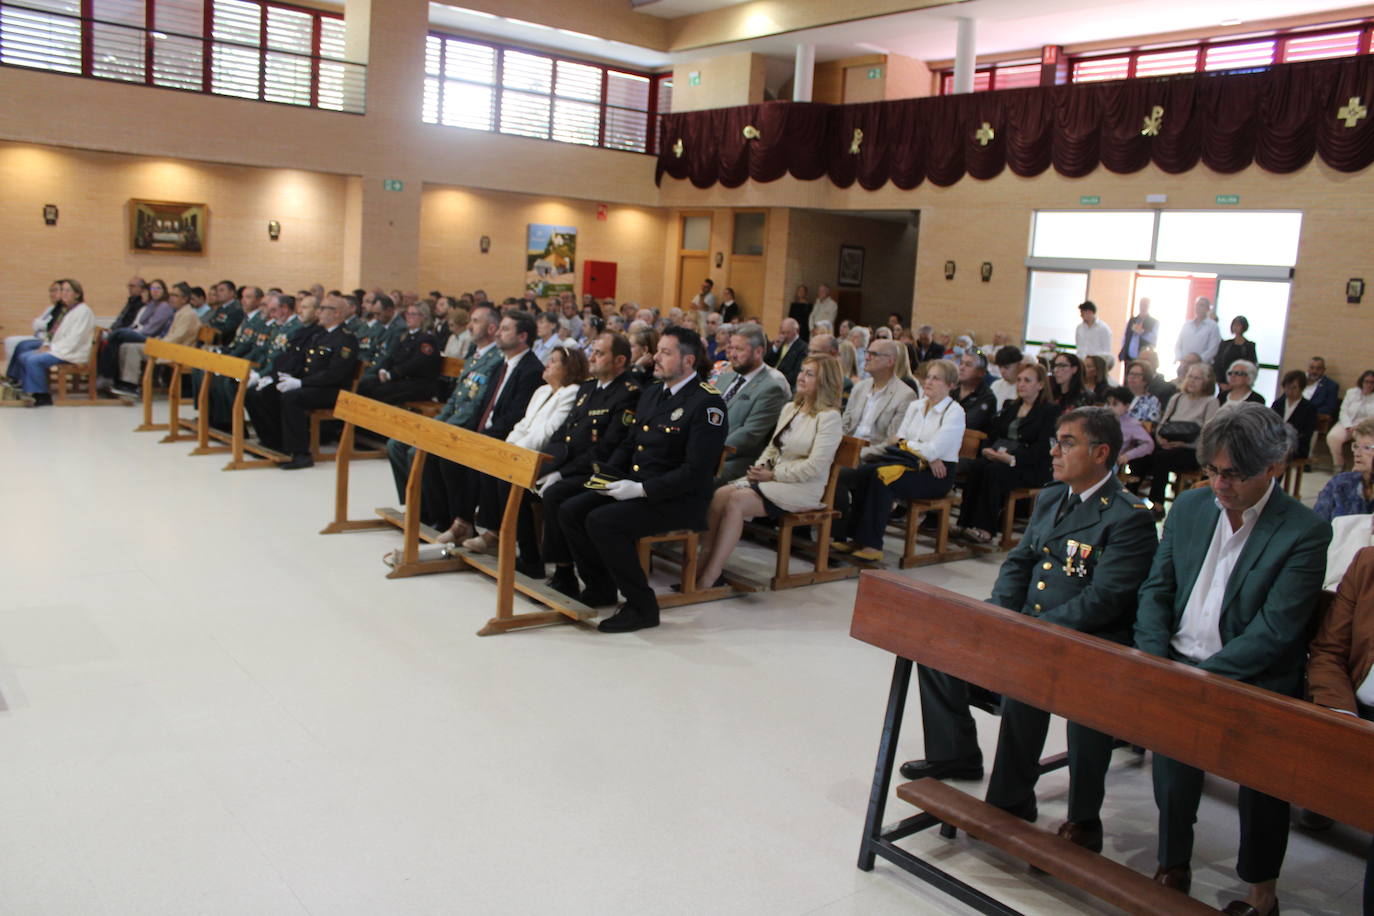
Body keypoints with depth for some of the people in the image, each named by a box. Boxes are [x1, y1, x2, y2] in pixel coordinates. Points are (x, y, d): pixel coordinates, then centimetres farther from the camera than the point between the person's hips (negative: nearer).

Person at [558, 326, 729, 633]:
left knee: (602, 522, -27)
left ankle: (641, 606, -12)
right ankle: (600, 588, 12)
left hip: (680, 500, -9)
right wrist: (607, 474, 3)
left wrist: (641, 489, -23)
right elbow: (629, 444, 23)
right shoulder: (651, 394, 15)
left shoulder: (707, 403, -14)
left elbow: (696, 471, -20)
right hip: (634, 486, 9)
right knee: (570, 512, -5)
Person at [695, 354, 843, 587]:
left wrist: (773, 475, -15)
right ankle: (703, 567, -23)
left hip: (802, 489, -7)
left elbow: (815, 466, -17)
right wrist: (760, 467, -1)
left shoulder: (829, 417, -8)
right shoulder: (790, 409, 17)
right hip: (771, 478, 7)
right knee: (718, 495, -19)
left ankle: (709, 578, -26)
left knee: (736, 501, -28)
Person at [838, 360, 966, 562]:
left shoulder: (955, 412, -4)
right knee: (864, 471, -21)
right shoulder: (915, 406, 17)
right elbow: (899, 438, 7)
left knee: (882, 478, -30)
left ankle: (872, 545, -28)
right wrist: (924, 452, -8)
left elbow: (934, 450, -15)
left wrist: (908, 444, -3)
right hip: (913, 465, 6)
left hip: (936, 474, -6)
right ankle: (856, 536, -21)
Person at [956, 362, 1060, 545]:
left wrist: (1012, 458, -23)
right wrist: (989, 450, -8)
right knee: (976, 466, -27)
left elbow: (1041, 448, -11)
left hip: (1031, 468, -5)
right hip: (999, 458, 5)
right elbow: (994, 433, 16)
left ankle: (984, 528, -35)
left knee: (995, 470, -34)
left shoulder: (1050, 411, 1)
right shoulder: (1010, 407, 23)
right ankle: (965, 523, -32)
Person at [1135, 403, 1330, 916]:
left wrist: (1205, 675, -19)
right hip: (1177, 667, 3)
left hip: (1250, 680, -3)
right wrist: (1155, 661, -4)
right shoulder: (1189, 507, 7)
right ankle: (1173, 865, 7)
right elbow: (1156, 589, 10)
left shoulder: (1304, 533, -8)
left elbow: (1274, 630, -13)